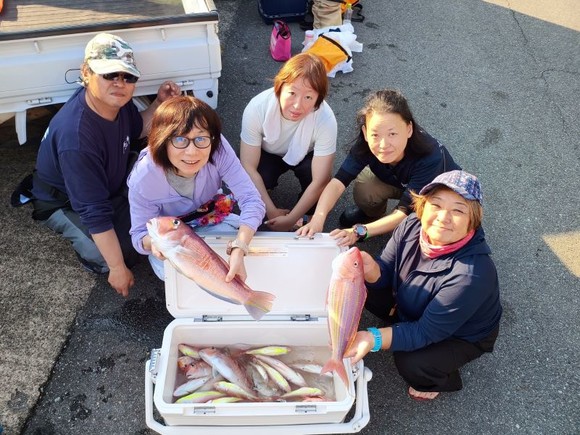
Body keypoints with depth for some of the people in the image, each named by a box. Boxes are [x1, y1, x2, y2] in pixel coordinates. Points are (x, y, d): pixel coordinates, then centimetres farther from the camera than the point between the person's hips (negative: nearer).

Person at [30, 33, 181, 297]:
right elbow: (94, 212, -35)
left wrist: (159, 104, -12)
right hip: (64, 204, -7)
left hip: (110, 184, 7)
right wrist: (117, 268, -27)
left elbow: (136, 130, 7)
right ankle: (85, 246, 7)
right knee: (127, 253, -23)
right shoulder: (76, 139, -41)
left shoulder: (115, 100, -18)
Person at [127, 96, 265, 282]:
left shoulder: (218, 149, -34)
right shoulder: (143, 180, -35)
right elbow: (140, 234, -22)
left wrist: (239, 250, -52)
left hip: (208, 217, 2)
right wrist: (153, 242, -49)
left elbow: (252, 200, -36)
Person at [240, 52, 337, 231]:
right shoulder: (256, 108, -34)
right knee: (260, 178, -29)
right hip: (268, 154, 0)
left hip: (304, 156, 0)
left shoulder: (326, 120, -36)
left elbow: (320, 181, -30)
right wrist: (272, 211, -24)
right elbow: (249, 167, -25)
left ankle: (306, 214, 2)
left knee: (312, 175, -31)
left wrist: (291, 219, -26)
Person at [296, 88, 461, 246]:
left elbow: (404, 213, -39)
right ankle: (373, 213, 10)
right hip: (400, 181, 4)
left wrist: (359, 231, -50)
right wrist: (318, 218, -54)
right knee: (363, 188, -24)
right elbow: (339, 181, -36)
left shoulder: (429, 157, -41)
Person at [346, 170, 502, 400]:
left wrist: (374, 339, -49)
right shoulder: (412, 225, -24)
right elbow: (386, 274, -11)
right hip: (412, 310, 5)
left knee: (411, 365, -26)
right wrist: (371, 270, -36)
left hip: (462, 336, -5)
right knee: (363, 286, -8)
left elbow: (425, 333, -34)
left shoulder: (471, 274, -40)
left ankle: (443, 379, 10)